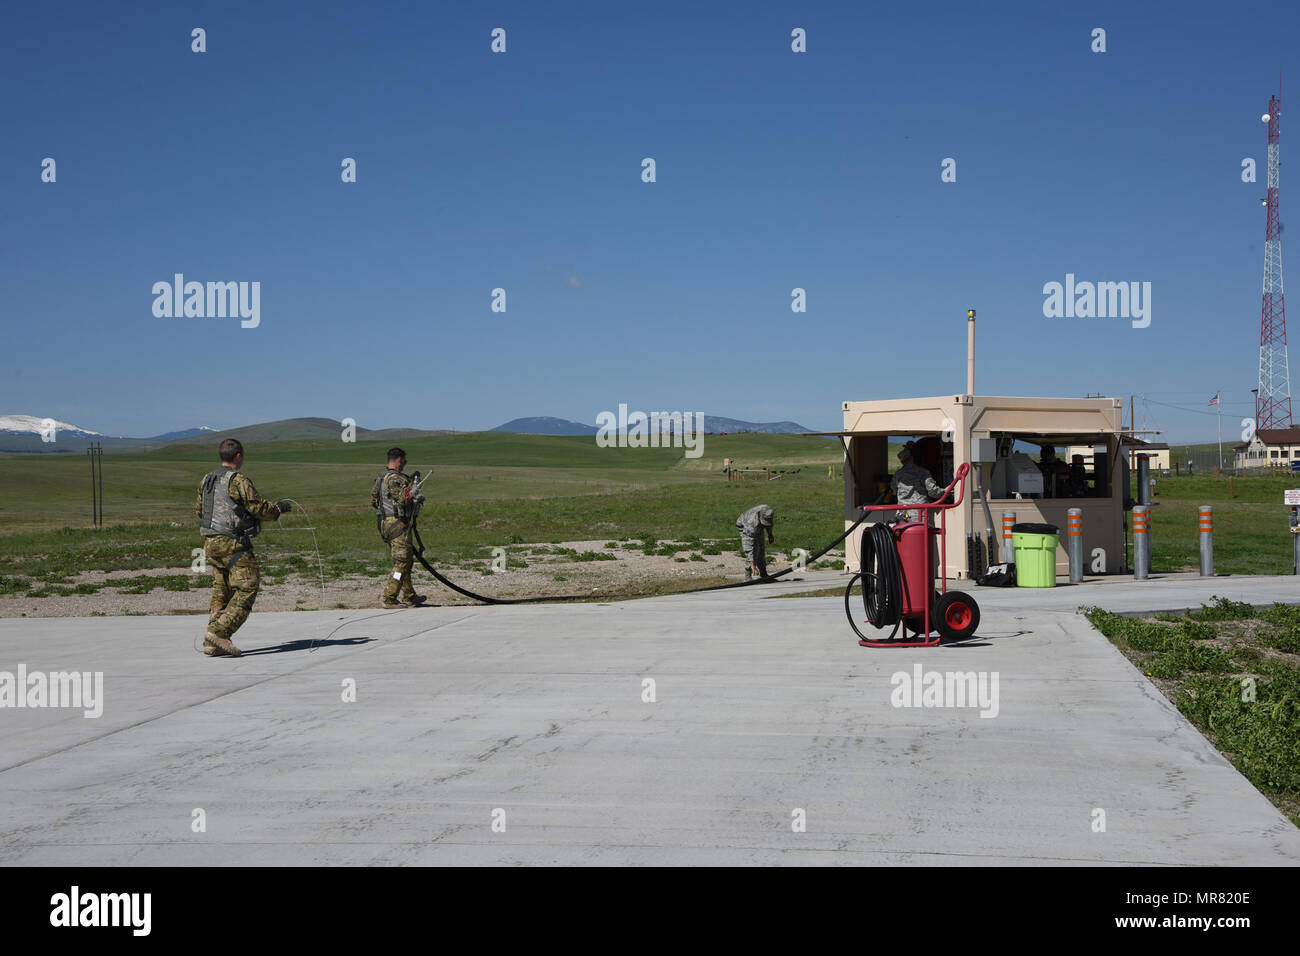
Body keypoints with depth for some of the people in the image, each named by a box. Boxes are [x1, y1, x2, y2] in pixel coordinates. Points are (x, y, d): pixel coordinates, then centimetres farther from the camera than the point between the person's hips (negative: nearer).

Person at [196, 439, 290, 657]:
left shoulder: (206, 480, 12)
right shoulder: (238, 480, -13)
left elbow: (199, 510, 20)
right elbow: (260, 508, -12)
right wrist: (280, 508, 6)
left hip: (210, 543, 8)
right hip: (232, 543, -8)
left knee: (221, 591, 13)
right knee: (246, 590, -5)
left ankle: (214, 644, 9)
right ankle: (218, 633, -17)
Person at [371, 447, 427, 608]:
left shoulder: (380, 479, 15)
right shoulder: (396, 478, -16)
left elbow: (373, 501, 21)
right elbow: (404, 498, -27)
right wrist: (417, 498, -10)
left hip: (384, 523, 10)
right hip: (398, 524, -10)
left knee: (406, 562, 17)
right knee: (402, 563, -6)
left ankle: (409, 596, 23)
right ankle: (389, 599, -7)